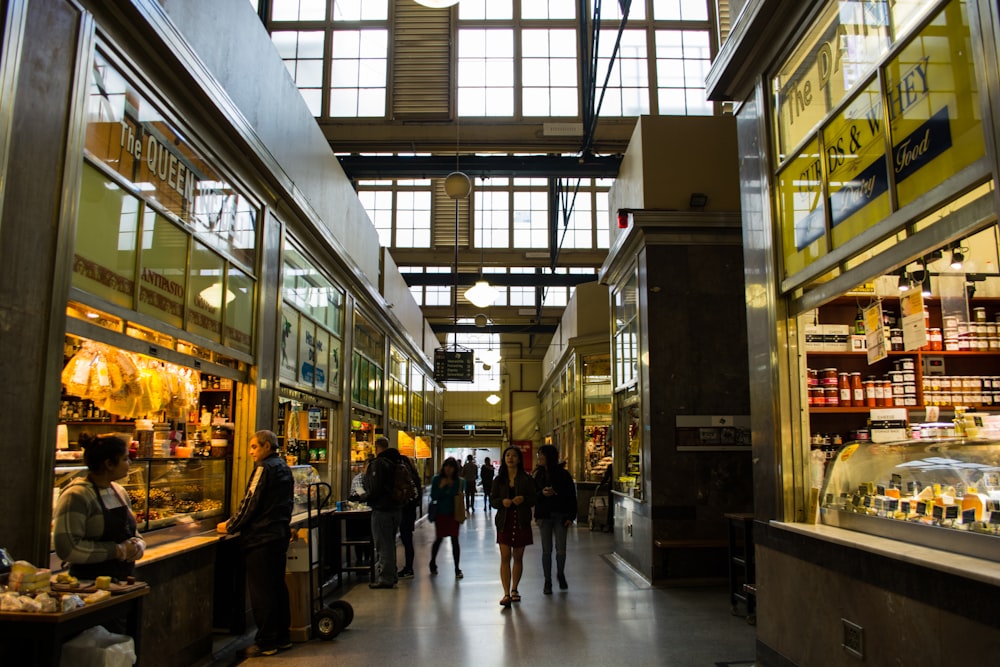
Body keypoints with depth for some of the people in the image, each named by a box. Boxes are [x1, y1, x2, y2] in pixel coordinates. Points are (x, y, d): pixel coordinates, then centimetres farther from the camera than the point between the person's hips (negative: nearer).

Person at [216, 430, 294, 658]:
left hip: (262, 538, -9)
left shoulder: (264, 468, -14)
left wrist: (230, 526, -3)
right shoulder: (284, 467, 13)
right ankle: (281, 637, 21)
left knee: (261, 591, -2)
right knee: (278, 586, 14)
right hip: (280, 534, 9)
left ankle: (265, 643, 4)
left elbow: (250, 503, -16)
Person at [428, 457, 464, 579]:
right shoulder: (437, 479, -3)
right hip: (440, 513, 0)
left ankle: (457, 568, 5)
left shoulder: (458, 481, -1)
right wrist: (441, 487, -19)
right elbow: (433, 497, -7)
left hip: (453, 513, 0)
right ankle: (432, 563, 32)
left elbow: (459, 496, 0)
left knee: (455, 539, -2)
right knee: (439, 539, 9)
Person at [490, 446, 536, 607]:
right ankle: (506, 593, -7)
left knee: (518, 557, 9)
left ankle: (514, 590, 24)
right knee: (505, 557, -7)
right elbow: (492, 500, 6)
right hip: (504, 521, 0)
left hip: (521, 521, 0)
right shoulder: (499, 480, 6)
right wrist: (502, 502, -15)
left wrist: (523, 499, -19)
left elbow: (533, 499, 2)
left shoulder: (526, 479, 2)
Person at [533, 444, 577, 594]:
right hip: (544, 516, 2)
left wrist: (571, 516, -8)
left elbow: (571, 496, -3)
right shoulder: (538, 475, 5)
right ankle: (547, 581, 16)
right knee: (546, 550, 4)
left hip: (560, 516, -2)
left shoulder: (563, 474, -4)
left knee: (561, 550, 0)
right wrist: (542, 493, -16)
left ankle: (560, 574, 27)